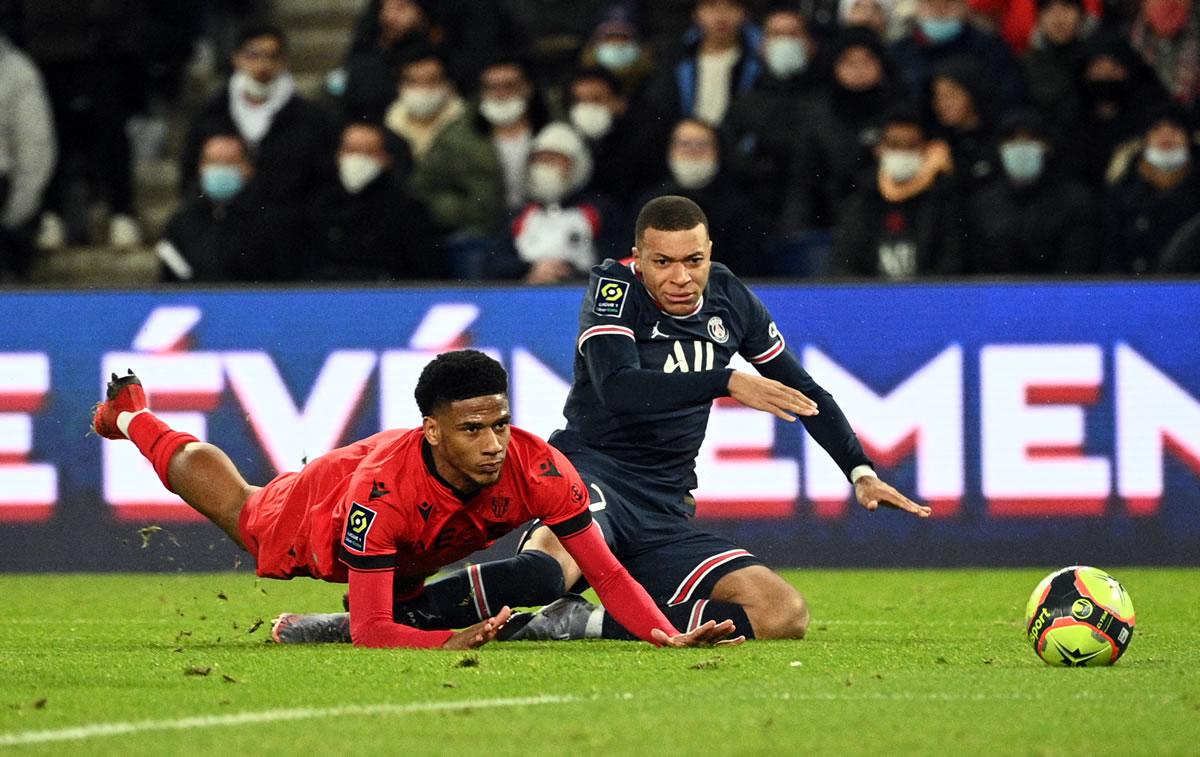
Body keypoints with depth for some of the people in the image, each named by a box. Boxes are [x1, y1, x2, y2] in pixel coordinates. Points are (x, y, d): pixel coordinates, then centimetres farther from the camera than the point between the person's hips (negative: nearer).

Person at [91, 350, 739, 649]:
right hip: (317, 513, -2)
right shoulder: (382, 489, -51)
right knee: (231, 502, 29)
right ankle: (131, 417, 58)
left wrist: (667, 636, -56)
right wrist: (448, 644, -67)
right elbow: (371, 632, -49)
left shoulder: (535, 469, -43)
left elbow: (606, 572, -39)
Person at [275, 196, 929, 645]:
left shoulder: (731, 300, 9)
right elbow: (618, 387, -24)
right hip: (592, 468, -6)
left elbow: (803, 391, 20)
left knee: (787, 614, -14)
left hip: (665, 511, 6)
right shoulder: (614, 288, -6)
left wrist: (861, 472, 12)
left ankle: (590, 623, -16)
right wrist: (727, 383, -29)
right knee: (551, 567, -42)